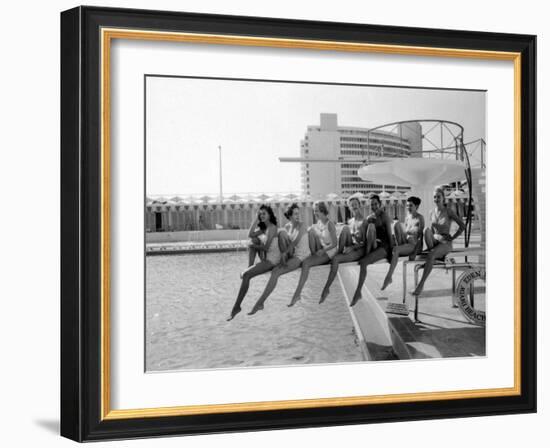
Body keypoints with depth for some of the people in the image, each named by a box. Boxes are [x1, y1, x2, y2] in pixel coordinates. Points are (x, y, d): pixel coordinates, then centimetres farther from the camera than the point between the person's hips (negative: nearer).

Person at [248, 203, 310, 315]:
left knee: (275, 272, -24)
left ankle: (260, 303, -24)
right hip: (290, 255, 6)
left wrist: (284, 253, -16)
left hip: (301, 256, -6)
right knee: (281, 233, -17)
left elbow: (296, 241, -18)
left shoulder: (302, 225, -9)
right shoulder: (287, 227, 9)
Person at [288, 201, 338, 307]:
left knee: (306, 263, -28)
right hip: (319, 250, 7)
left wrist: (322, 251, -23)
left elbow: (334, 244, -15)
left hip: (329, 251, -7)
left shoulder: (330, 224, -13)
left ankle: (297, 293, -29)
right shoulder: (317, 224, 9)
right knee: (311, 230, -12)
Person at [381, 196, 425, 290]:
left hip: (414, 244, -6)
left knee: (395, 250, -33)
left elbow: (420, 236, -9)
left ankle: (389, 277, -30)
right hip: (405, 242, 6)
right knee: (397, 224, -14)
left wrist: (416, 251, -17)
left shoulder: (420, 218, -3)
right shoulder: (407, 217, 18)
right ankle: (398, 245, -17)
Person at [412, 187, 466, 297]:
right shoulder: (432, 212, 10)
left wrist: (452, 238, -7)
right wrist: (436, 236, -10)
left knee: (430, 256, -36)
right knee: (426, 229, -31)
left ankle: (421, 284, -36)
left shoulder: (449, 211, -4)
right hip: (435, 241, 4)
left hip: (445, 244, -4)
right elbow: (431, 231, 12)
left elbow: (462, 226, -5)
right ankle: (431, 250, -22)